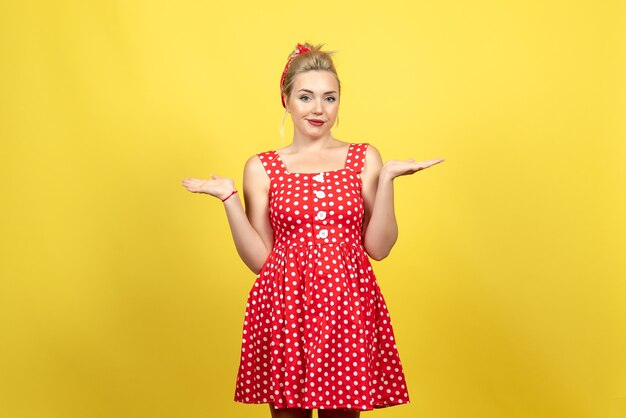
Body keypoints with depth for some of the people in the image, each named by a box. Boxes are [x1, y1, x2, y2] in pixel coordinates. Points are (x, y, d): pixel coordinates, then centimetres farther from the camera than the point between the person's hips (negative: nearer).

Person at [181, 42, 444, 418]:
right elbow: (259, 259, 1)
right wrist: (229, 198, -7)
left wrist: (387, 179, -9)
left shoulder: (365, 158, 6)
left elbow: (378, 247, 0)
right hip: (285, 307, 0)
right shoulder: (262, 168, 5)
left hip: (348, 307, 1)